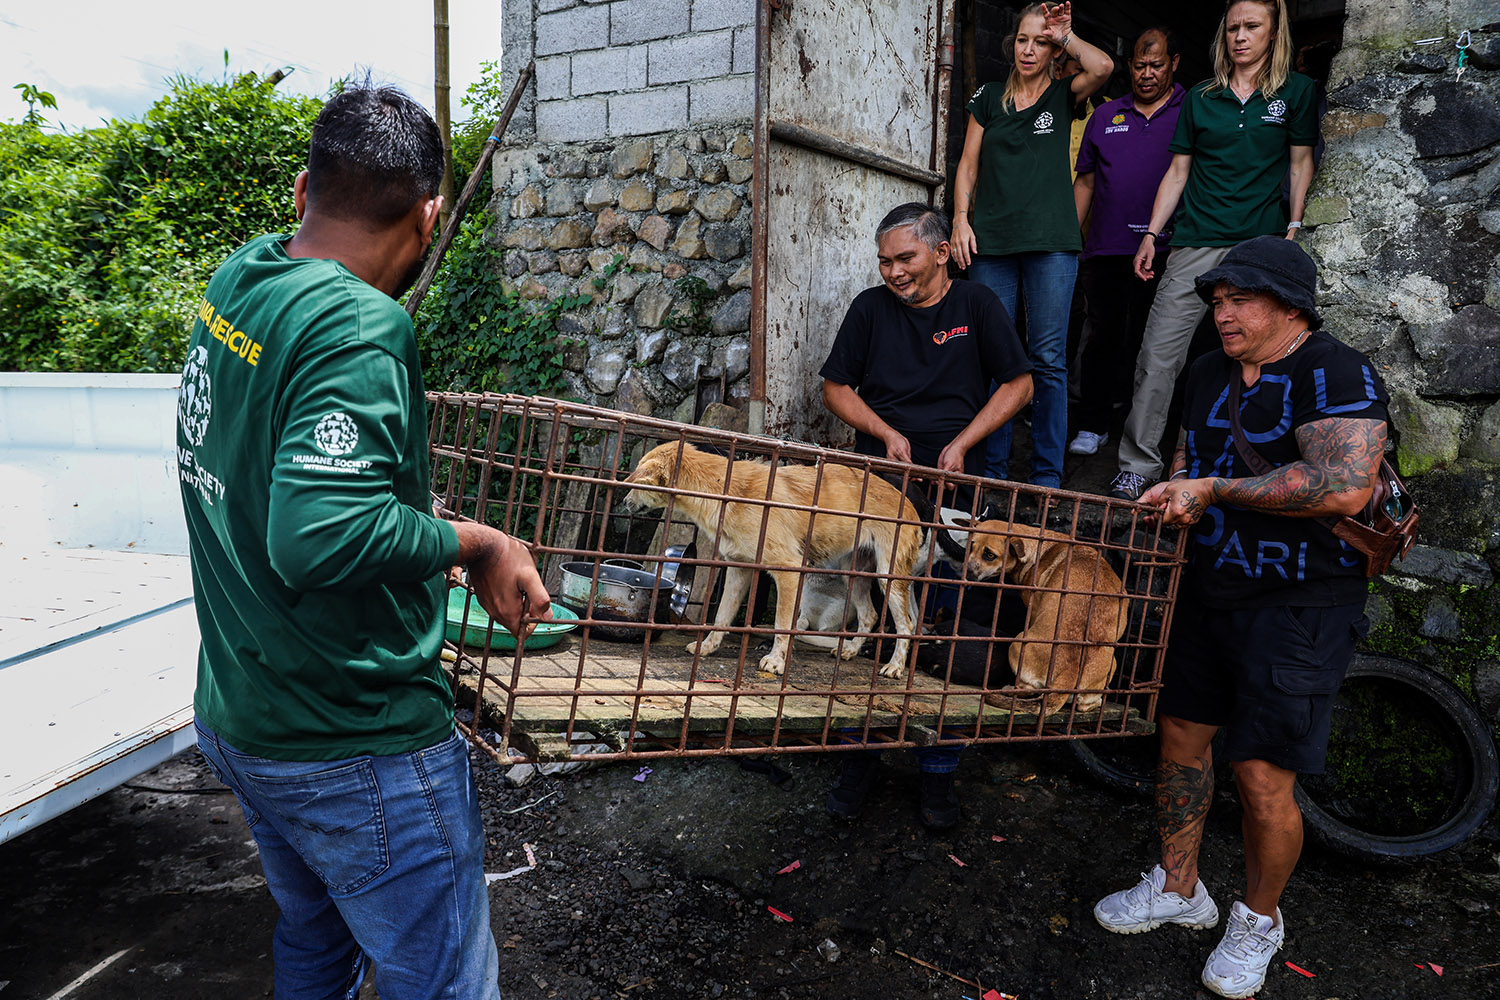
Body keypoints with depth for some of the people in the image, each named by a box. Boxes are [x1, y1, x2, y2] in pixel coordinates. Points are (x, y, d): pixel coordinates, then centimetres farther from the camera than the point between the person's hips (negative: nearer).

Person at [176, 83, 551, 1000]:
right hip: (356, 747, -9)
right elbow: (319, 536, -35)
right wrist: (472, 542, -22)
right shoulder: (360, 325, -25)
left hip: (234, 717, 9)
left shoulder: (234, 282, 2)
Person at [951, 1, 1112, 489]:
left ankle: (1047, 474, 3)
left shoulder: (1063, 94, 12)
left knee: (1048, 360, -3)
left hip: (1051, 242, -1)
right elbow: (968, 166, 14)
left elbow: (1103, 68, -10)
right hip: (991, 243, 1)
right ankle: (992, 468, 8)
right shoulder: (988, 98, 16)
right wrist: (961, 219, 2)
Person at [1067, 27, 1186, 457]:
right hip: (1105, 250, 2)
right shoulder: (1105, 116, 16)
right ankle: (1092, 426, 14)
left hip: (1162, 254, -2)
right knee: (1104, 337, 6)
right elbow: (1085, 182, 17)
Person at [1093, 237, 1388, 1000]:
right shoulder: (1209, 372, 10)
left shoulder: (1338, 376, -14)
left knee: (1262, 779, -3)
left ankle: (1259, 919, 24)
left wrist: (1214, 490, -22)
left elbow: (1344, 488, -28)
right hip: (1207, 588, 7)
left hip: (1298, 609, -7)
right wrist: (1177, 491, 2)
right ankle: (1178, 887, 33)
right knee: (1180, 734, 13)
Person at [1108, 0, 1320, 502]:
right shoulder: (1200, 97, 14)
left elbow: (1300, 163, 12)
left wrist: (1292, 229, 3)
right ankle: (1138, 466, -3)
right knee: (1158, 356, -8)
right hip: (1196, 242, 1)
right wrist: (1151, 234, 8)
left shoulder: (1297, 91, 10)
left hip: (1261, 244, -1)